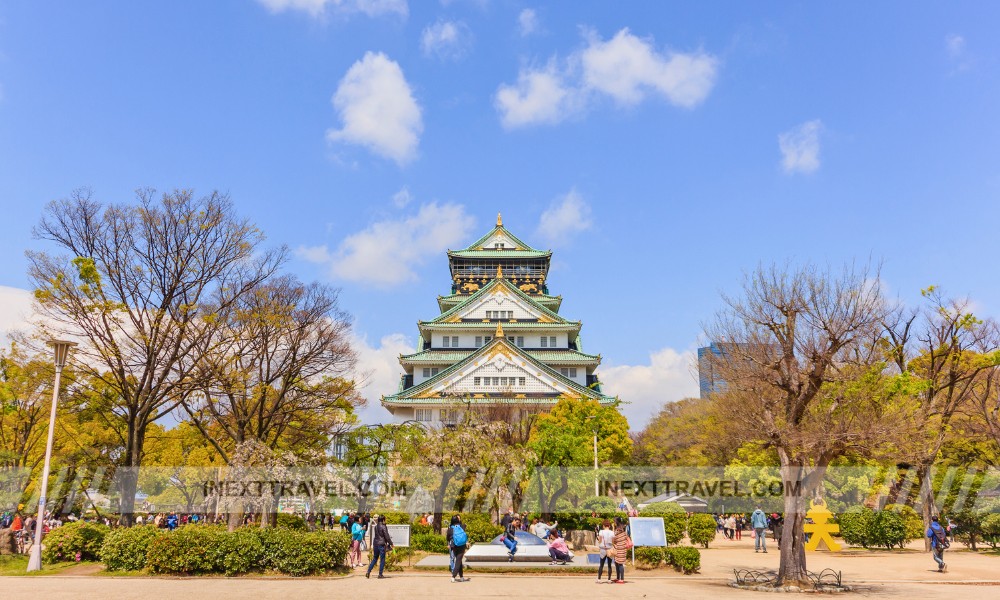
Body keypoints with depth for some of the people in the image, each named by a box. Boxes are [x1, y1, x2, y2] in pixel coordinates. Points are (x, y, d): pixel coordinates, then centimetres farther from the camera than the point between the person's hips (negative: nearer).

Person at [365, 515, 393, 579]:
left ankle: (368, 572, 8)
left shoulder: (376, 526, 9)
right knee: (382, 560, 2)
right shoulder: (383, 527, -12)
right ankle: (380, 574, 4)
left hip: (375, 543, 7)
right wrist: (391, 543, 1)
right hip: (382, 544, -7)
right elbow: (387, 536, -11)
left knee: (374, 559, 16)